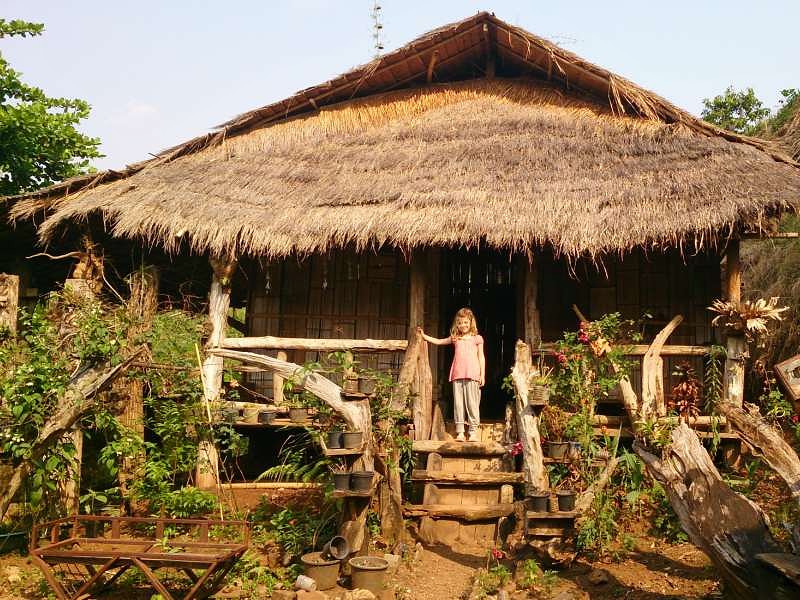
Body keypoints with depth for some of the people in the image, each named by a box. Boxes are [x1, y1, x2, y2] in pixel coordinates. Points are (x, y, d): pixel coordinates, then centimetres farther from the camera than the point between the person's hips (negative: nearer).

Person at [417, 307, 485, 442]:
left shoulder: (477, 338, 9)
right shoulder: (455, 338, 17)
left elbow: (481, 357, 8)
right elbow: (438, 341, 24)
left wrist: (482, 375, 2)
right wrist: (424, 335, 18)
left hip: (472, 375, -3)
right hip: (457, 375, 3)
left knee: (472, 403, -5)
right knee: (458, 403, 1)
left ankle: (473, 432, -1)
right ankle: (460, 432, 4)